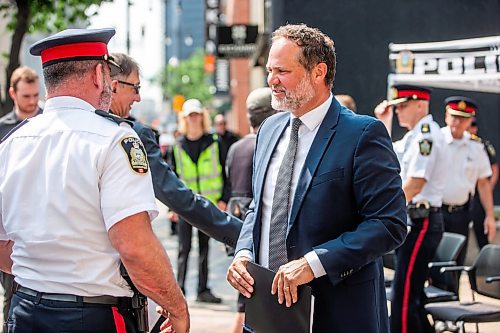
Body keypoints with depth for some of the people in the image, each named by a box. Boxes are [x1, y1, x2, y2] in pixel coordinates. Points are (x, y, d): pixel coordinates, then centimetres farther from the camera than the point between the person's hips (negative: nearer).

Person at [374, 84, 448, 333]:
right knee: (411, 295, 14)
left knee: (404, 297, -13)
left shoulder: (427, 135, -14)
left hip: (421, 223, -10)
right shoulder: (414, 136, 17)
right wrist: (384, 124, 22)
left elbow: (416, 182, -22)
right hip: (411, 222, 10)